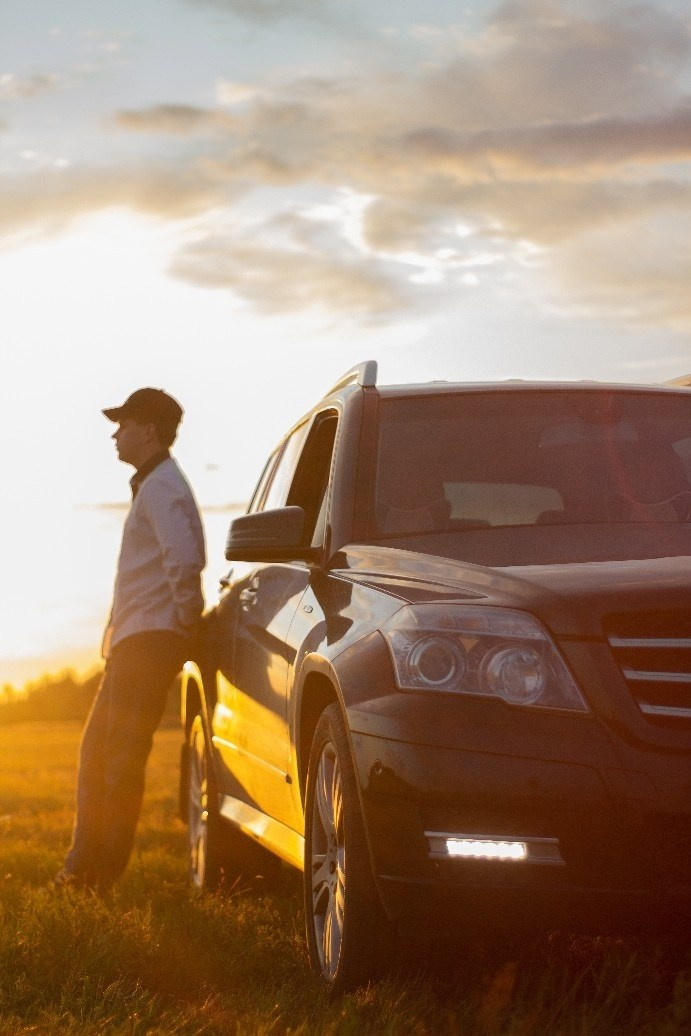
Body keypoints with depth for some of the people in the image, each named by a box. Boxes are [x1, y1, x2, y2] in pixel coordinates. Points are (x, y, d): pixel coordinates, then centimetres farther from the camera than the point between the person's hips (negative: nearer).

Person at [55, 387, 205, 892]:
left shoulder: (163, 488, -14)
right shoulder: (151, 485, 20)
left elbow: (185, 561, -27)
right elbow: (181, 562, 26)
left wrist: (184, 622, -18)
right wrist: (185, 620, 18)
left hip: (150, 641, -11)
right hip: (132, 642, 11)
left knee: (123, 757, -8)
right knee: (96, 752, 13)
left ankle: (106, 873, -4)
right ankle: (84, 866, 17)